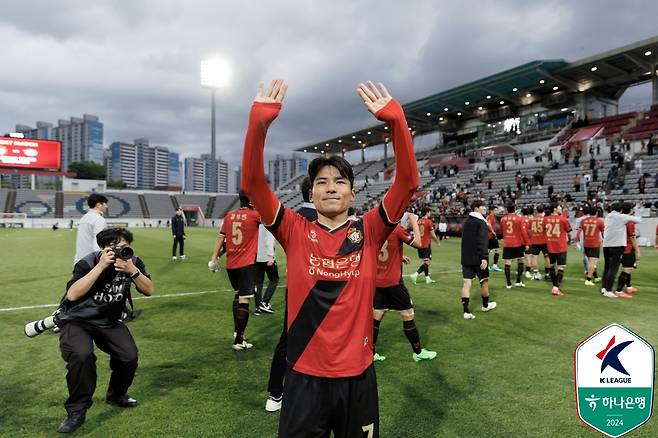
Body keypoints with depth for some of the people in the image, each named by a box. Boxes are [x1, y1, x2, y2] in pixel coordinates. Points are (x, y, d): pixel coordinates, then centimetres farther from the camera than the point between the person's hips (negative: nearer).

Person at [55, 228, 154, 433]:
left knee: (129, 356, -12)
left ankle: (117, 395, 20)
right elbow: (72, 295, -32)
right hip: (77, 319, -4)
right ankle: (76, 411, -9)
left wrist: (132, 270, -30)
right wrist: (101, 266, -36)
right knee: (82, 355, -31)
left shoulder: (133, 262, -9)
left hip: (109, 321, 4)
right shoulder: (88, 262, -20)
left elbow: (149, 291, -13)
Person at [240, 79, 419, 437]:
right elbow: (252, 184, -15)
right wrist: (259, 122, -27)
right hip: (305, 375, -1)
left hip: (357, 374, 1)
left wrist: (395, 120, -24)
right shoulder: (295, 232, -5)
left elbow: (408, 182, -14)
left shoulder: (369, 232, -4)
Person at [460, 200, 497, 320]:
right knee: (484, 281, 13)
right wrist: (484, 257, -24)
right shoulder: (481, 222, -12)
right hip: (478, 257, -6)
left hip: (466, 258, 7)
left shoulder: (466, 222, 13)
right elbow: (482, 242, -21)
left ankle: (466, 311, -4)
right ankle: (485, 305, 31)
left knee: (467, 282, 1)